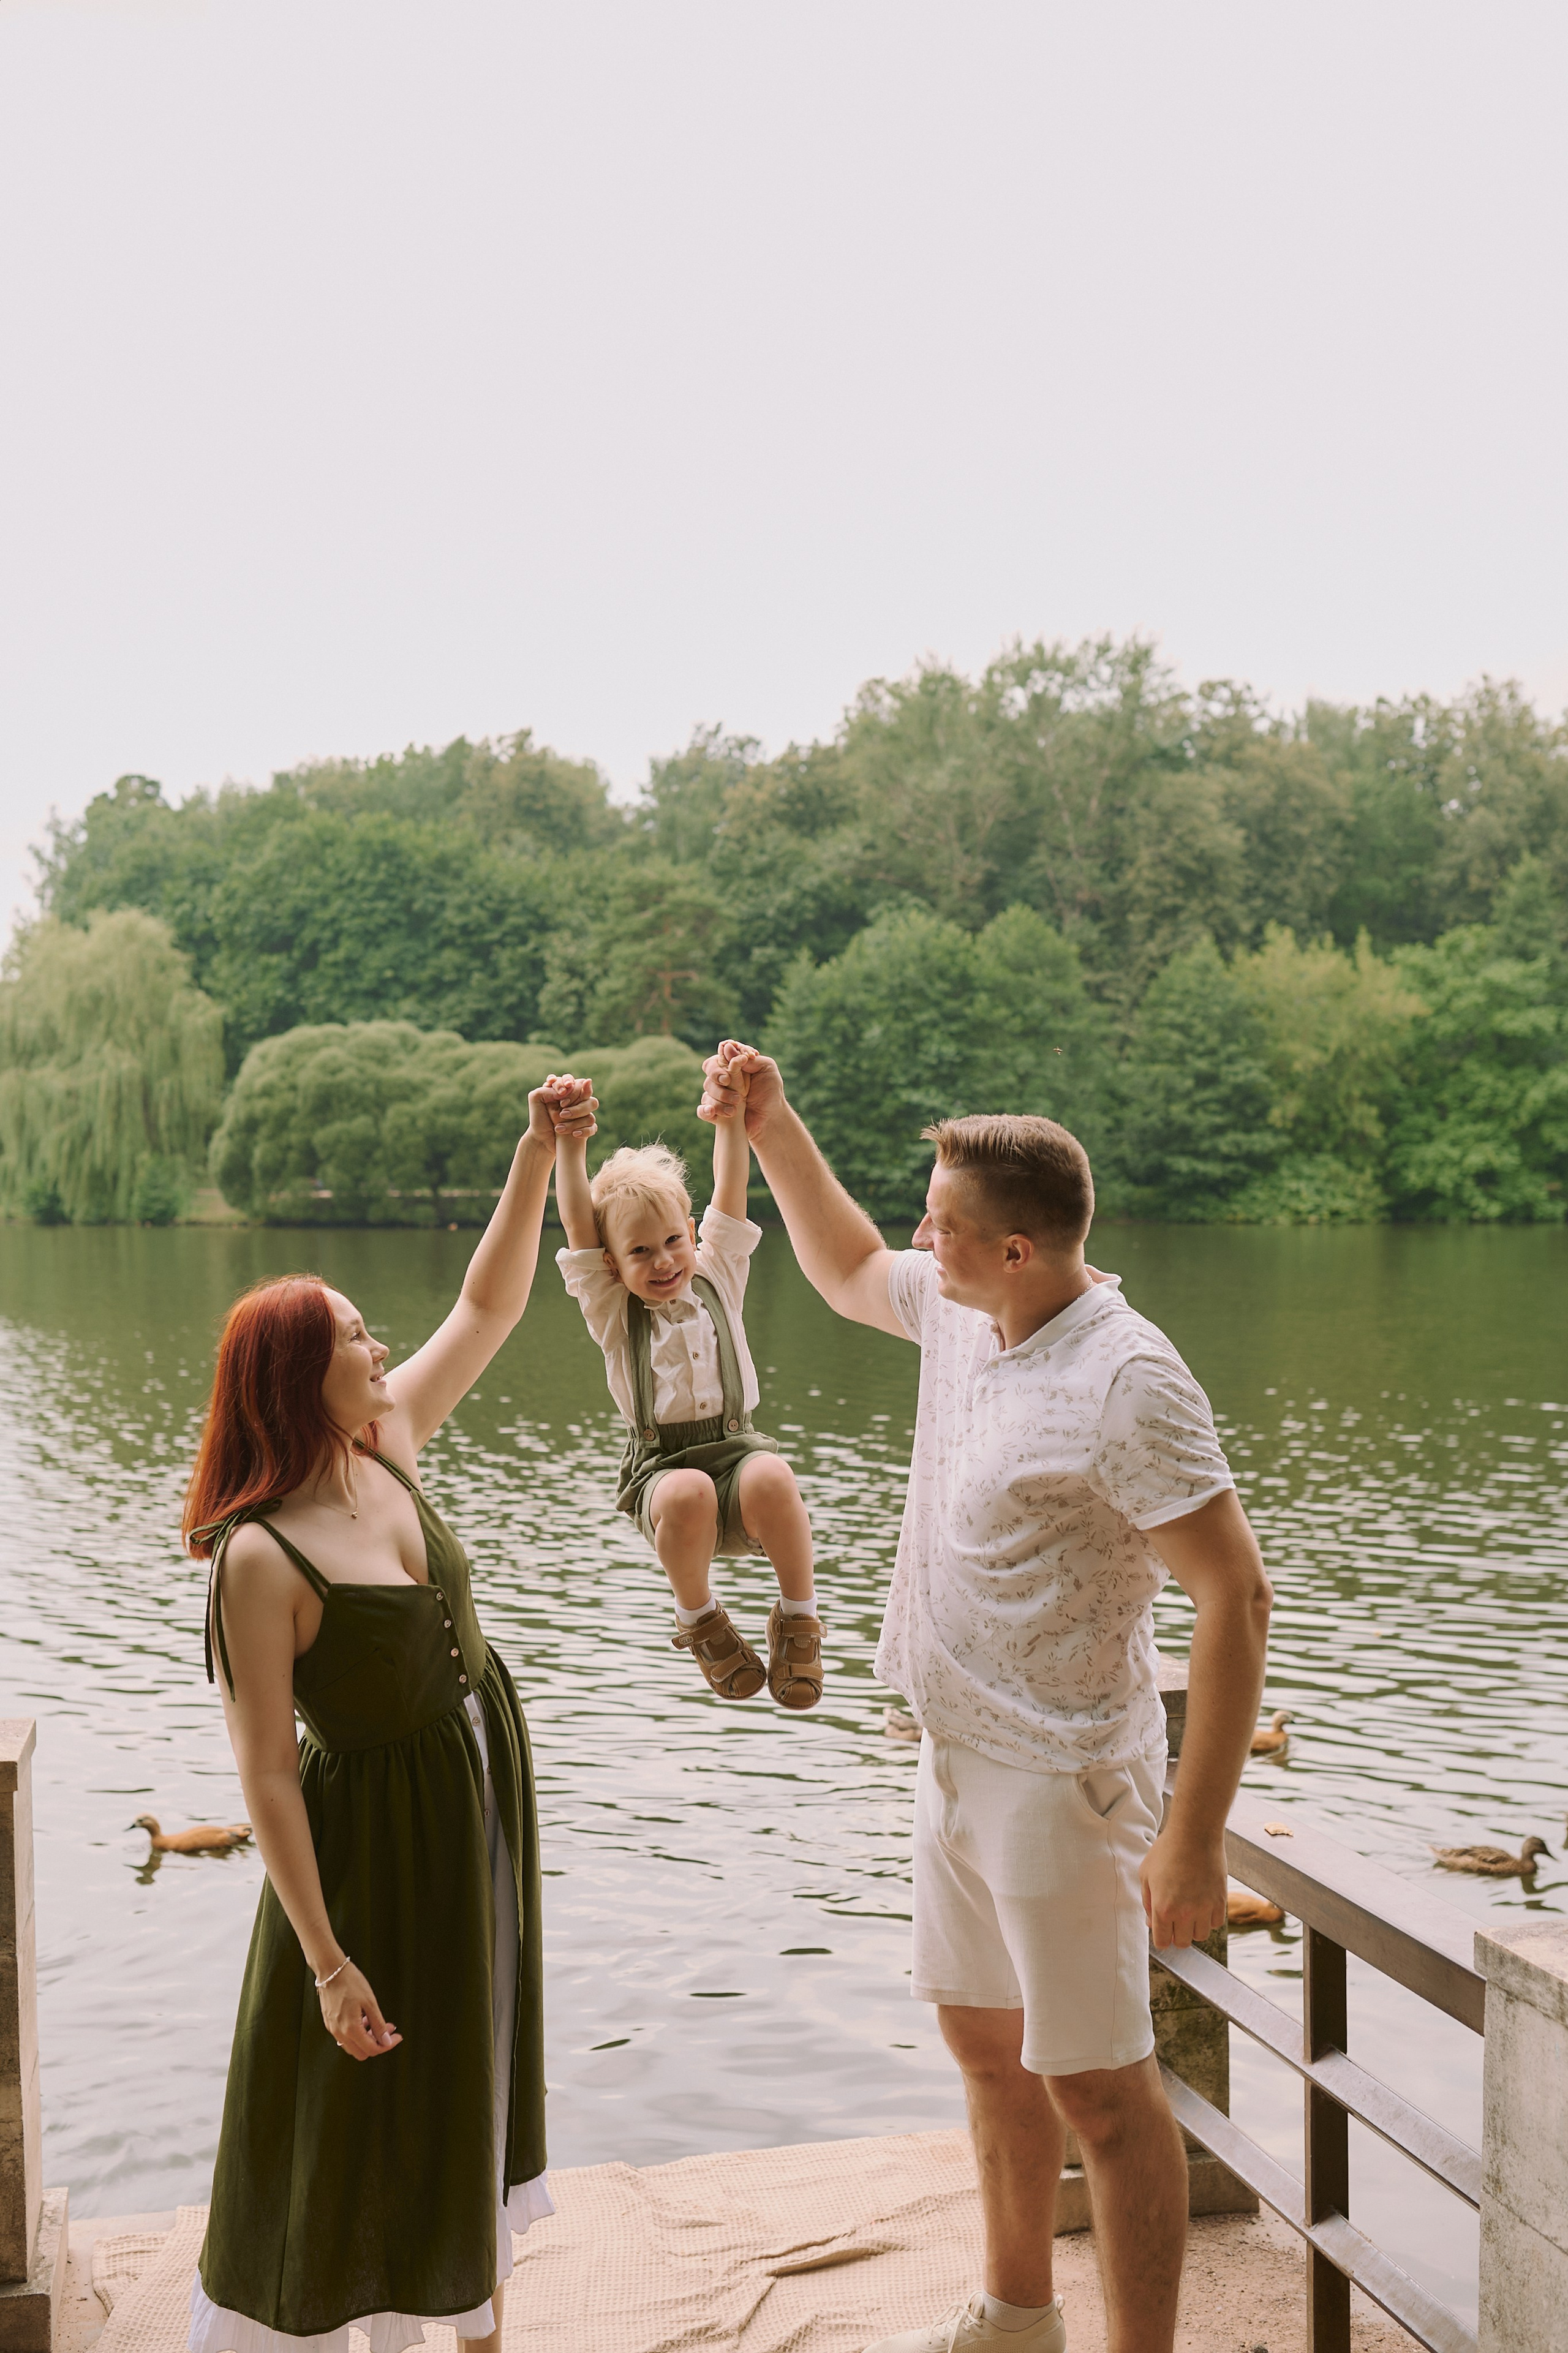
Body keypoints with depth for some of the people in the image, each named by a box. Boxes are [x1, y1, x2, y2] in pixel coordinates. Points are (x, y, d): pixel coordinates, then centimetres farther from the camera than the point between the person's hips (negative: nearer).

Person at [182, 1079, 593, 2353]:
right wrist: (327, 1961, -21)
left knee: (471, 2083, 23)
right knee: (359, 2116, 9)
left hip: (483, 1803, 8)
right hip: (380, 1833, -8)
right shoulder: (262, 1557, -25)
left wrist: (539, 1154, -6)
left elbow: (489, 1309, 3)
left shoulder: (386, 1447, -5)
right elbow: (266, 1772, -23)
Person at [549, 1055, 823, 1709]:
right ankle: (698, 1618, -6)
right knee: (687, 1494, -37)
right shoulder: (612, 1311, 6)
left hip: (735, 1444, 1)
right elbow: (579, 1223, -6)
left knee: (769, 1479, -35)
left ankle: (798, 1616, -10)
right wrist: (572, 1144, -17)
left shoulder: (716, 1277, 11)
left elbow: (730, 1190, 5)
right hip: (662, 1464, -1)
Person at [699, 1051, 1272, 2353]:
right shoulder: (959, 1311, 1)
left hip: (1061, 1782, -9)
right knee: (985, 2043, 22)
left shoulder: (1126, 1384, -24)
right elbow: (848, 1269, 23)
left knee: (1098, 2088, 3)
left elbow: (1237, 1597, -25)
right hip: (957, 1761, 9)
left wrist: (1195, 1835, -27)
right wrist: (772, 1125, 14)